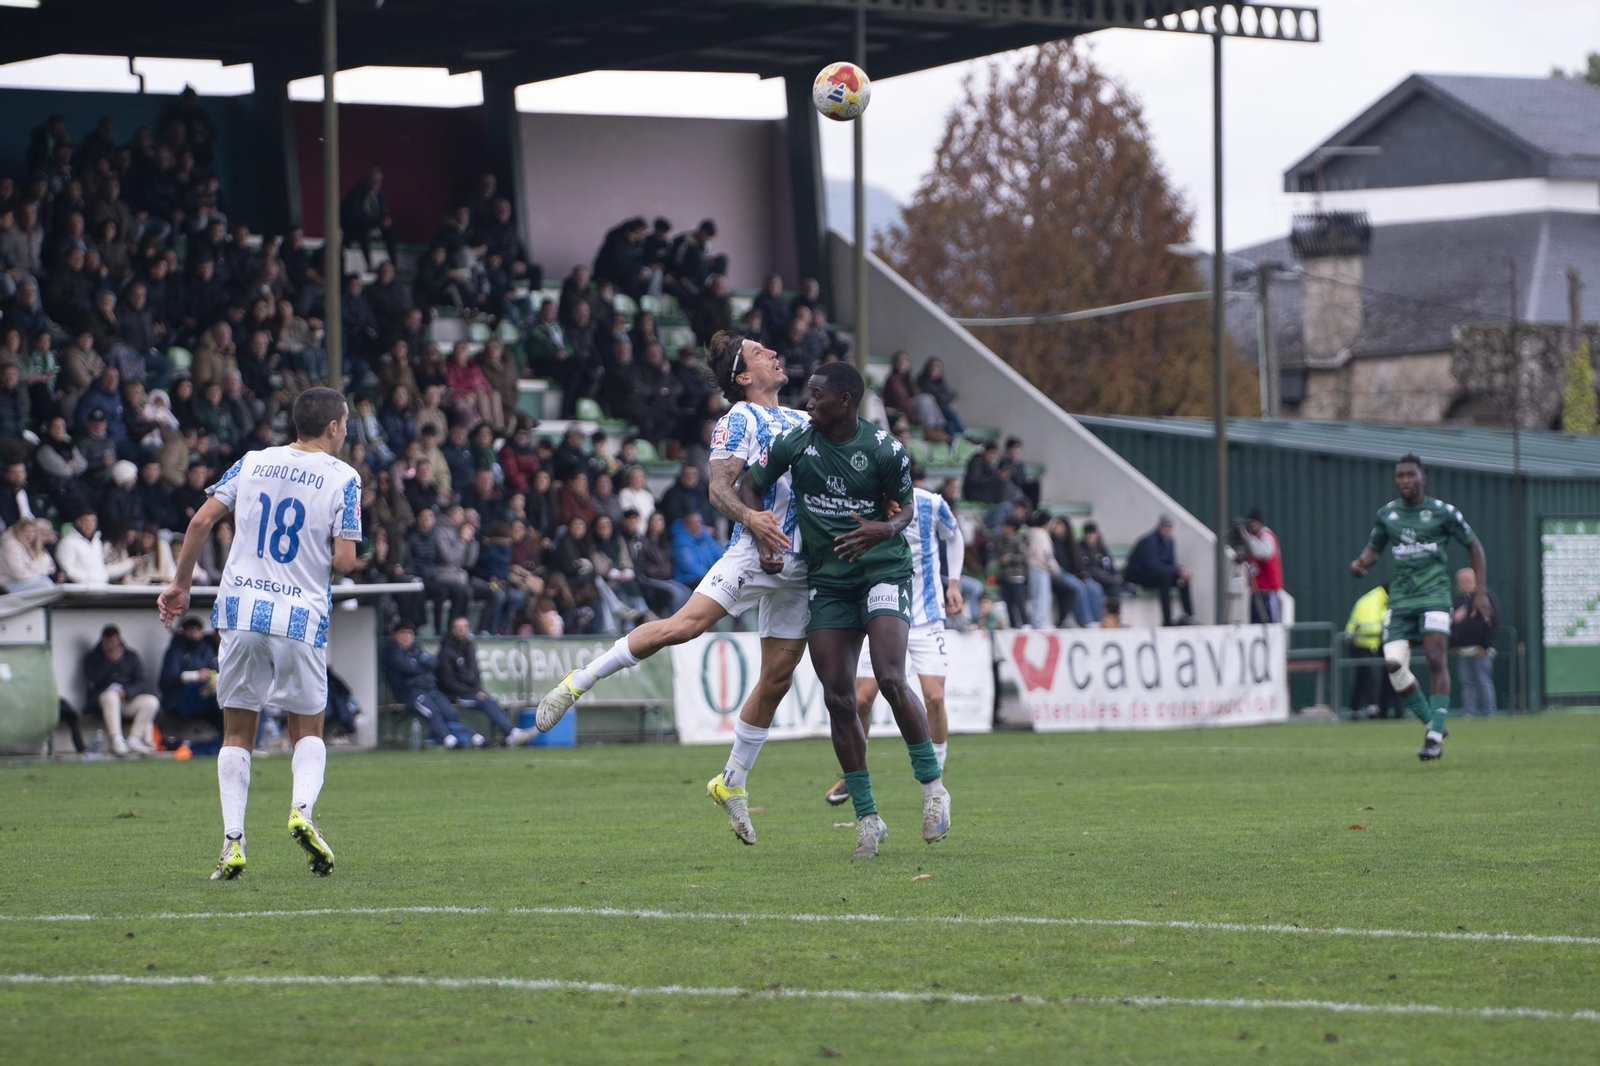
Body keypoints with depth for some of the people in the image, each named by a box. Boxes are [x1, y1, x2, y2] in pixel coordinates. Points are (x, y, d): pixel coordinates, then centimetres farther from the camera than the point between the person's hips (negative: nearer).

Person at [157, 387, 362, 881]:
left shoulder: (253, 463, 8)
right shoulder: (342, 477, -1)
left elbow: (202, 520, 3)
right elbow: (343, 561, -9)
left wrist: (181, 583, 13)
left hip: (242, 611, 2)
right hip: (301, 617, -2)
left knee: (237, 732, 11)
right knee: (308, 729, 14)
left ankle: (233, 840, -1)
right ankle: (302, 808, -13)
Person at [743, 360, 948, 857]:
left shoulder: (884, 450, -10)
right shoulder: (794, 443, -3)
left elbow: (906, 507, 3)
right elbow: (750, 486, 12)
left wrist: (886, 528, -19)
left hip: (883, 571, -3)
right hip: (827, 579, 3)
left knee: (890, 679, -21)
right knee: (838, 698, -4)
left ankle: (932, 784, -1)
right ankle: (867, 817, 4)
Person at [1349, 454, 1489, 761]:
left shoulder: (1442, 512, 0)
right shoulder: (1386, 514, 9)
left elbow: (1474, 546, 9)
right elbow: (1374, 548, 24)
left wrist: (1481, 592, 3)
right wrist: (1361, 562, -1)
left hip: (1434, 595, -3)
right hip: (1400, 598, 3)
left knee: (1435, 659, -17)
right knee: (1394, 663, -11)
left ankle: (1435, 736, -15)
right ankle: (1432, 723, 6)